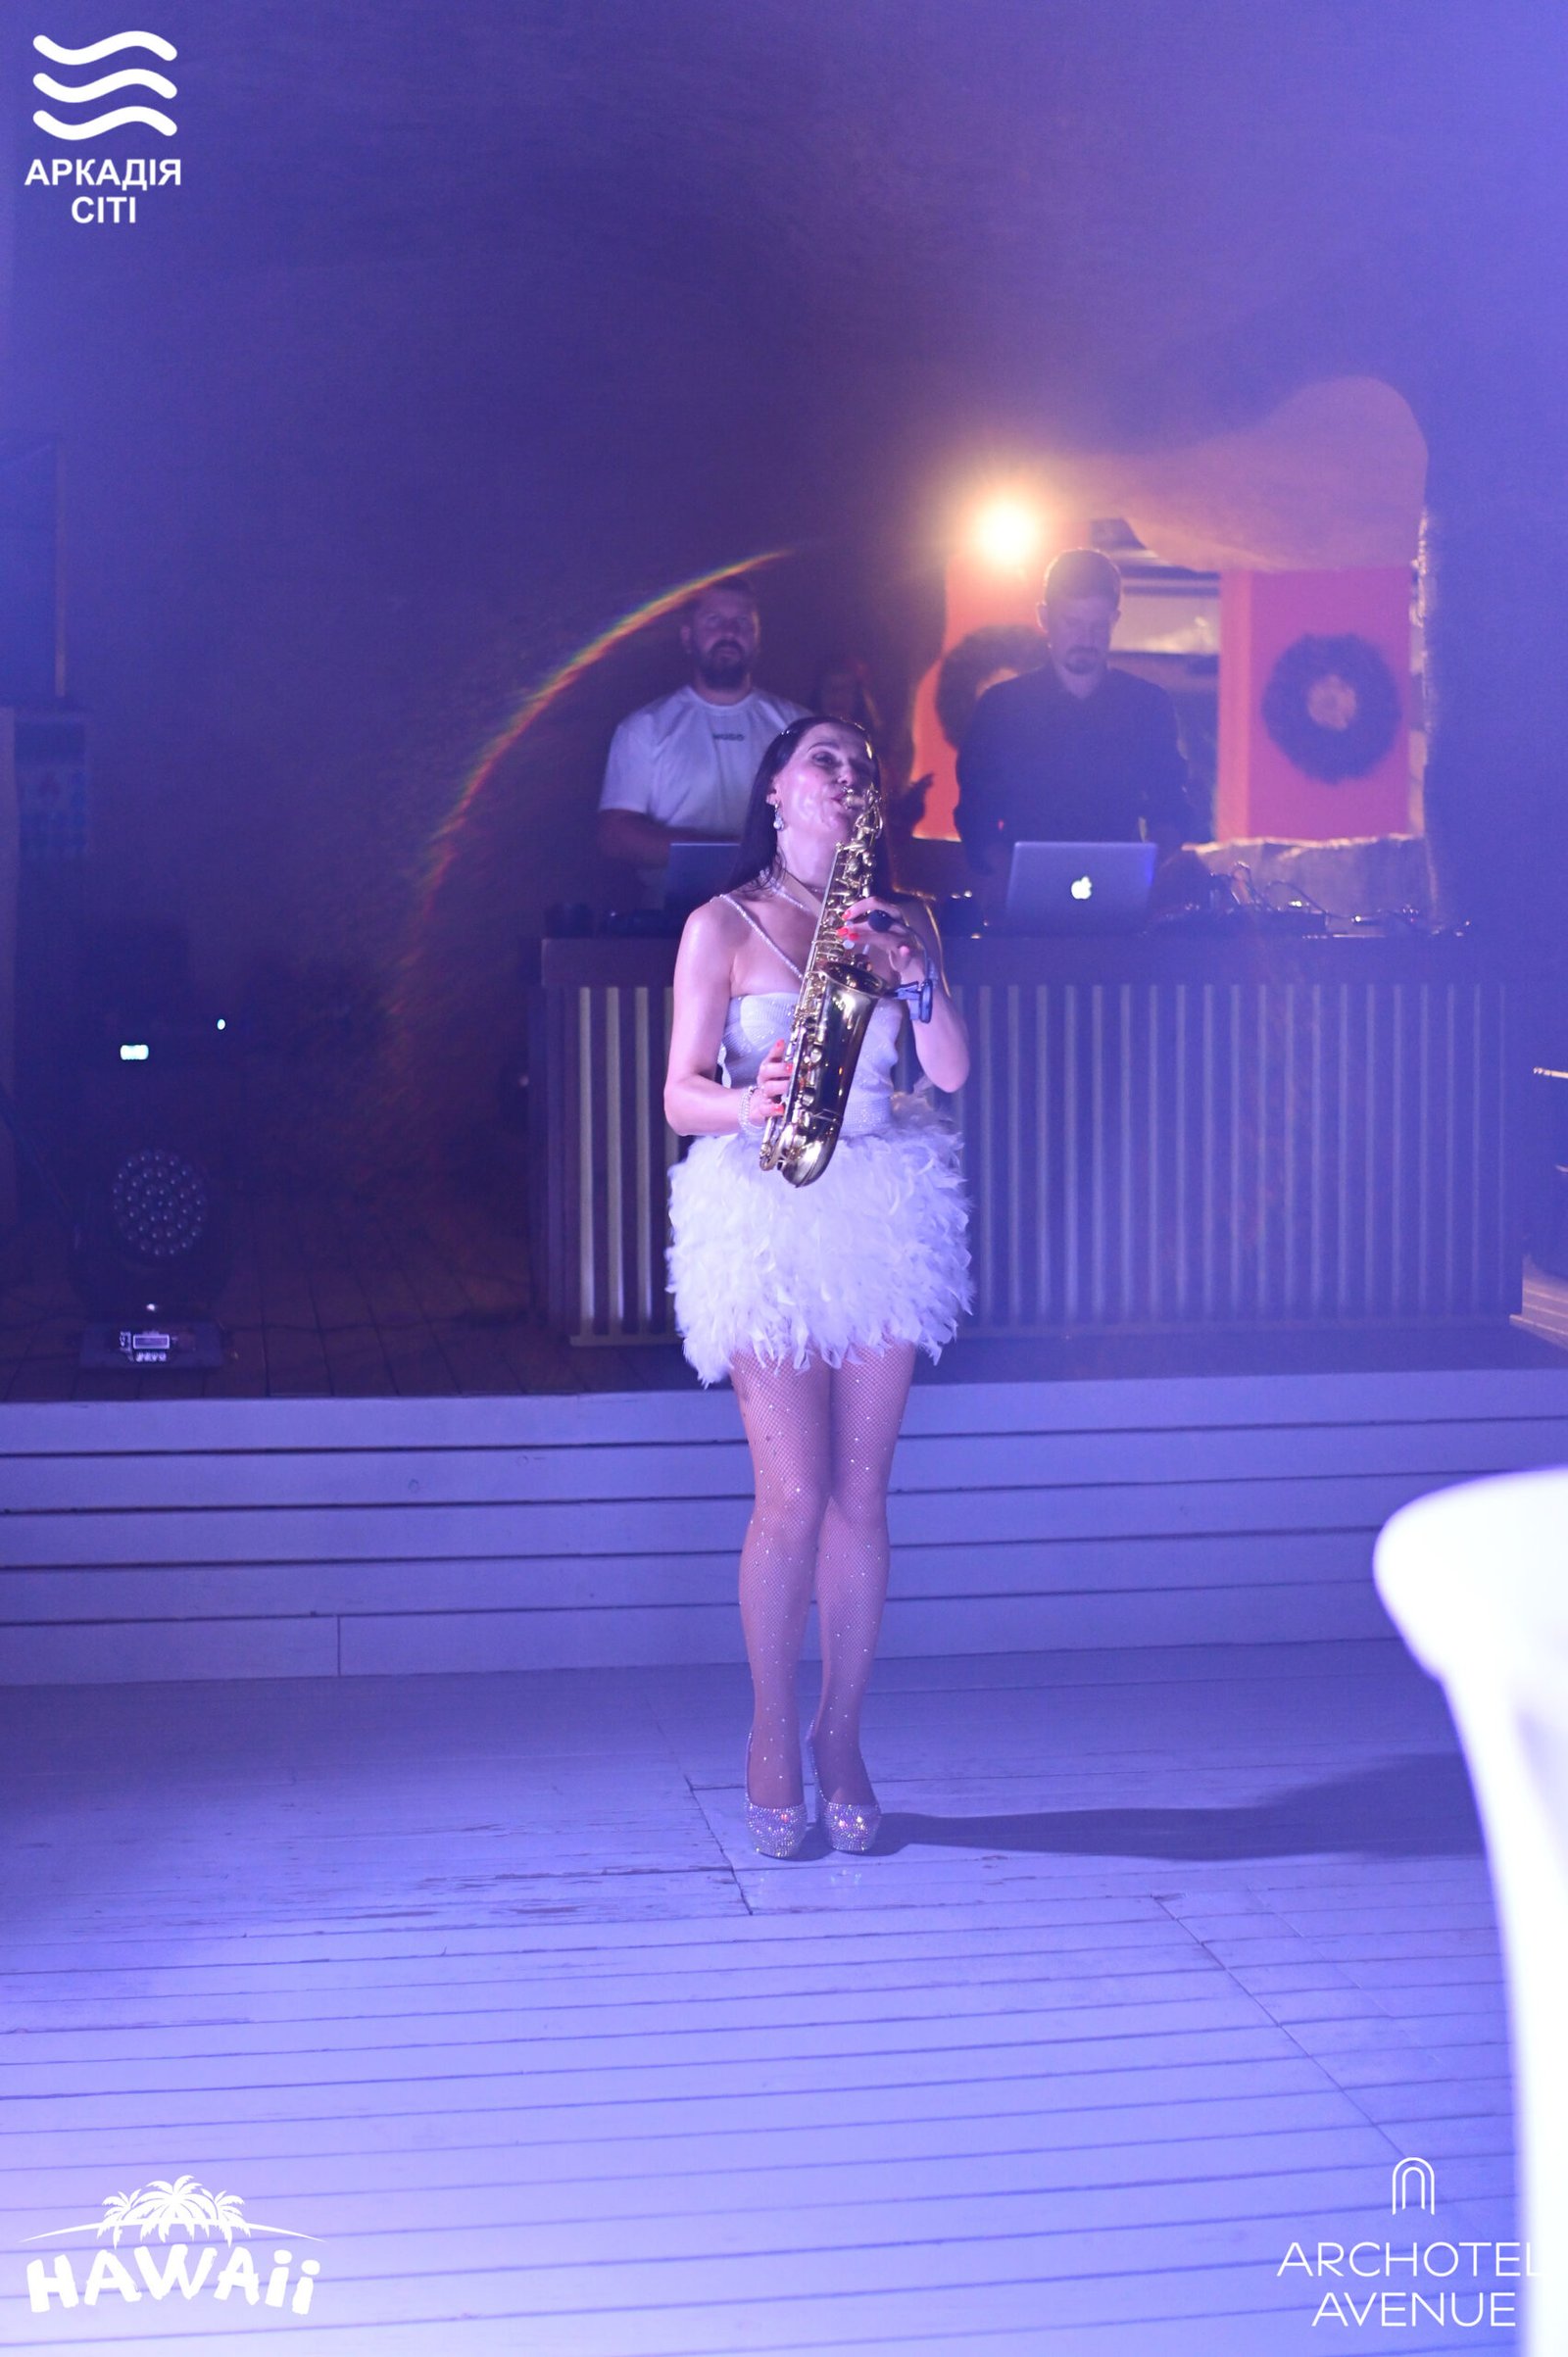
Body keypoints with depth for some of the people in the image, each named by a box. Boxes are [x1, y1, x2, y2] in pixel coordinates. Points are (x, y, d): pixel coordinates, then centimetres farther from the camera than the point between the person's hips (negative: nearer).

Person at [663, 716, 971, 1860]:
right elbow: (681, 1095, -3)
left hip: (885, 1216, 3)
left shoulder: (903, 917, 13)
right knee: (794, 1496, -7)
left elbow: (953, 1071, 2)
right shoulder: (724, 925, 4)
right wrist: (750, 1105, -24)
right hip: (768, 1217, -3)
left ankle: (842, 1739, 14)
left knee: (862, 1496, 3)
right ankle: (772, 1741, 9)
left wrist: (914, 972, -14)